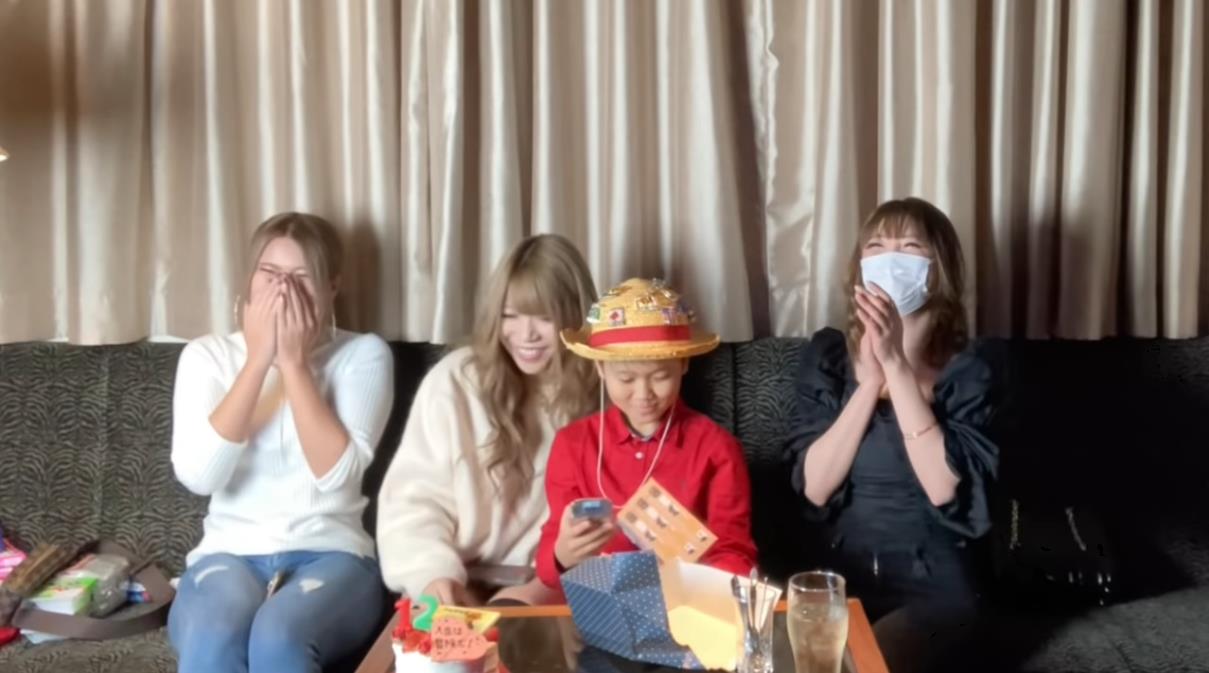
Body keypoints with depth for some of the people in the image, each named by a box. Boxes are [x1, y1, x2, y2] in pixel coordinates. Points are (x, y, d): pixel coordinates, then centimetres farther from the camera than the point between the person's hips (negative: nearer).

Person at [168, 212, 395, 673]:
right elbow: (198, 476, -9)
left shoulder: (364, 354, 4)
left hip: (330, 554, -1)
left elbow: (336, 473, -11)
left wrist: (294, 362, -12)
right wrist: (258, 358, -10)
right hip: (229, 553, 1)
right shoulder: (208, 354, 8)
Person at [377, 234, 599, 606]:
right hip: (464, 591, 1)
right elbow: (412, 499, -3)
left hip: (561, 596, -1)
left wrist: (546, 588, -20)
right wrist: (435, 575, -21)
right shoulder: (454, 381, 1)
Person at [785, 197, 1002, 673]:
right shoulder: (828, 354, 0)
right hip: (838, 575, 3)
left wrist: (897, 366, -22)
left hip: (932, 583, -2)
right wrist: (870, 380, -18)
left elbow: (944, 488, -21)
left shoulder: (967, 370, -5)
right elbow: (814, 487, -9)